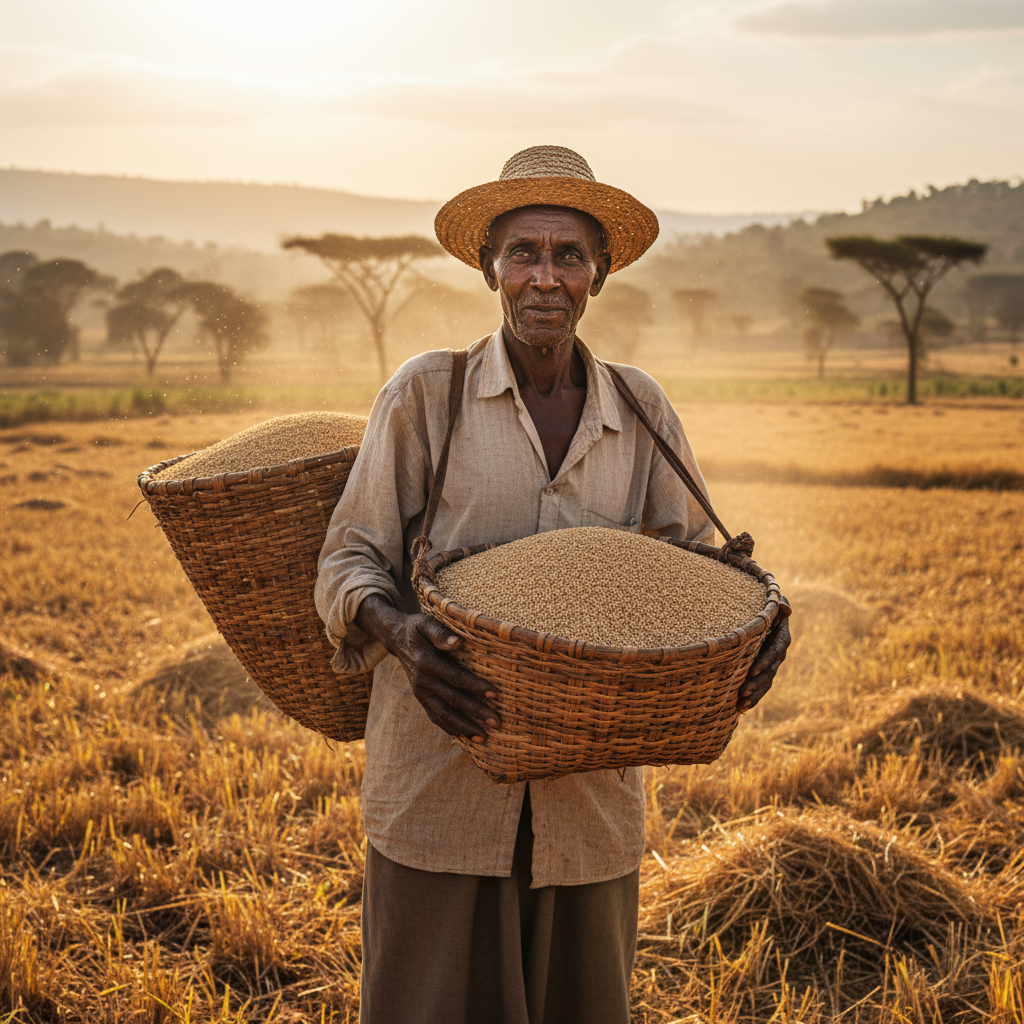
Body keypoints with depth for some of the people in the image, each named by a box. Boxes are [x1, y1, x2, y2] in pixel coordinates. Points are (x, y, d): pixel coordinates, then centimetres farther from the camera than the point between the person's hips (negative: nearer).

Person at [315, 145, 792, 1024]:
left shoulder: (640, 410, 7)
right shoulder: (426, 392, -2)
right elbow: (349, 564, -1)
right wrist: (400, 631, -23)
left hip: (591, 797, 3)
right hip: (440, 785, -2)